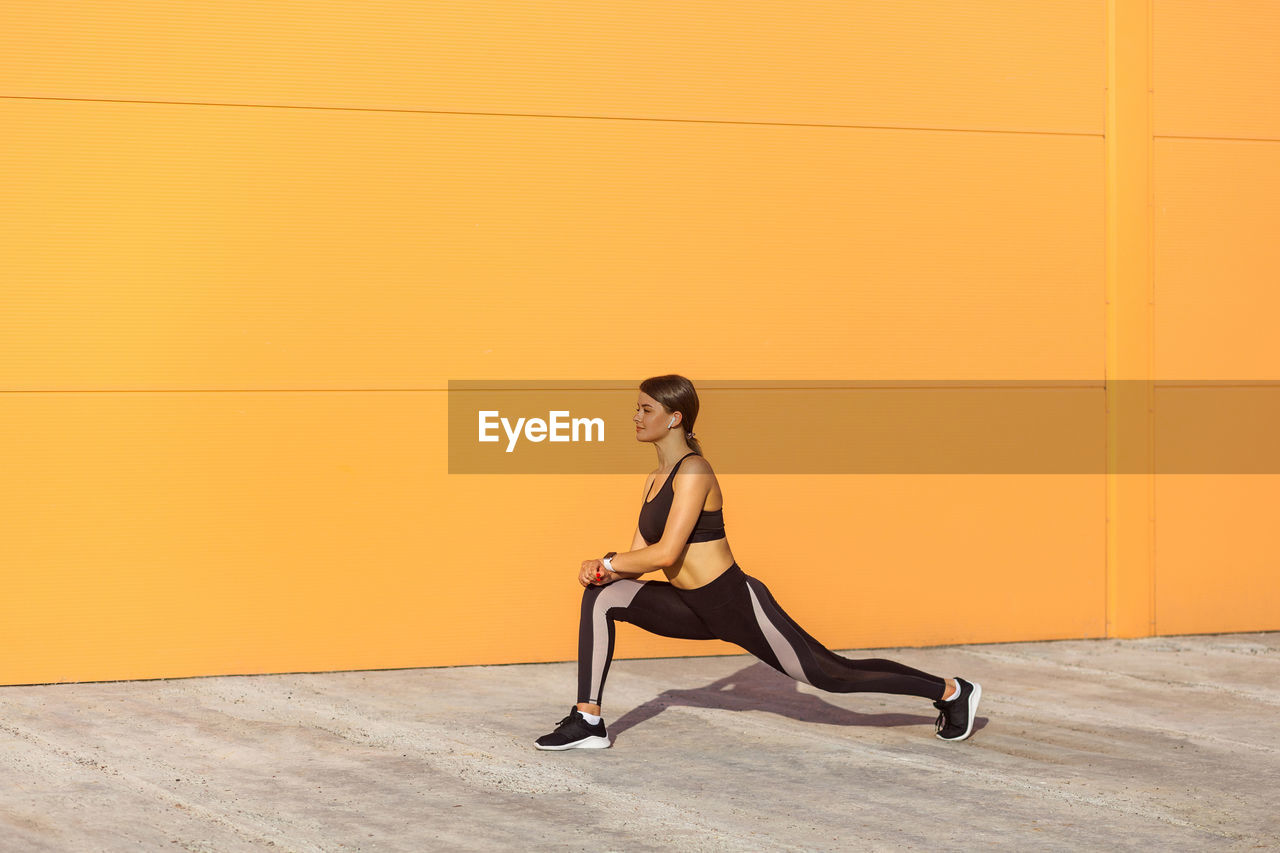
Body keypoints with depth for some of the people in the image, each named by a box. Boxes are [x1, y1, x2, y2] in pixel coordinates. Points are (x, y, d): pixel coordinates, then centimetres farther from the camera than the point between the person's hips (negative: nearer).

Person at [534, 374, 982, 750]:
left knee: (833, 675, 3)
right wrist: (602, 565, -10)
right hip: (697, 610, 8)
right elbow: (639, 558, 10)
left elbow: (666, 552, -27)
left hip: (739, 606, -8)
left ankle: (951, 692, 20)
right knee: (601, 597, -6)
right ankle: (588, 721, -6)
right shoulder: (656, 479, 9)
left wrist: (607, 564, -15)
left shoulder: (693, 471, -19)